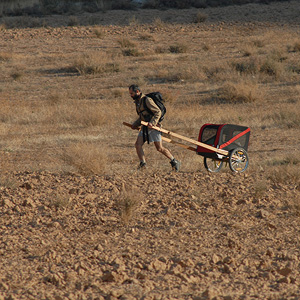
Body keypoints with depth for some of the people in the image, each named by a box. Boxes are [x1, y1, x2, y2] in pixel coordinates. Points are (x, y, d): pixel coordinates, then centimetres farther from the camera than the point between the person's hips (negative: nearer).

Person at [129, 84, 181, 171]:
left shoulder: (147, 100, -14)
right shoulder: (137, 102, 14)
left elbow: (158, 112, -15)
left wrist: (152, 122, -26)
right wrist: (135, 124, 11)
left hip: (153, 127, -8)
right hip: (144, 128, 8)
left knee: (159, 148, -6)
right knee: (138, 144, -8)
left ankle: (174, 161, 8)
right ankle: (142, 163, -5)